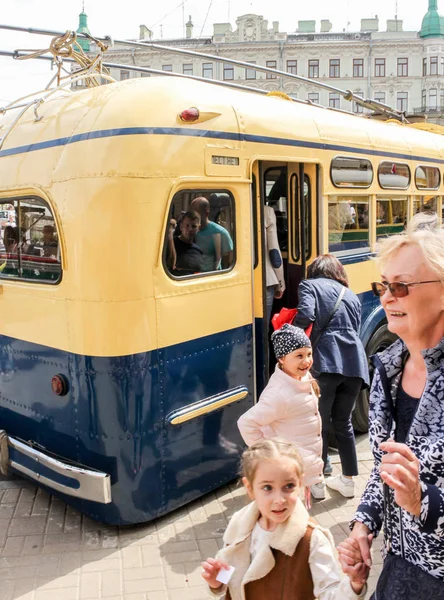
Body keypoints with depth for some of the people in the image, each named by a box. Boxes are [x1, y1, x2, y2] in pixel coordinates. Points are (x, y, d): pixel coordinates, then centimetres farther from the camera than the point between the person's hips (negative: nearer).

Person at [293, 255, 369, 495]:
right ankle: (348, 480, 27)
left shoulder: (309, 285, 10)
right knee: (343, 421, 19)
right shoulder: (351, 295, 25)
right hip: (355, 362, 5)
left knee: (319, 423, 9)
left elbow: (306, 315, -9)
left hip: (327, 362, -5)